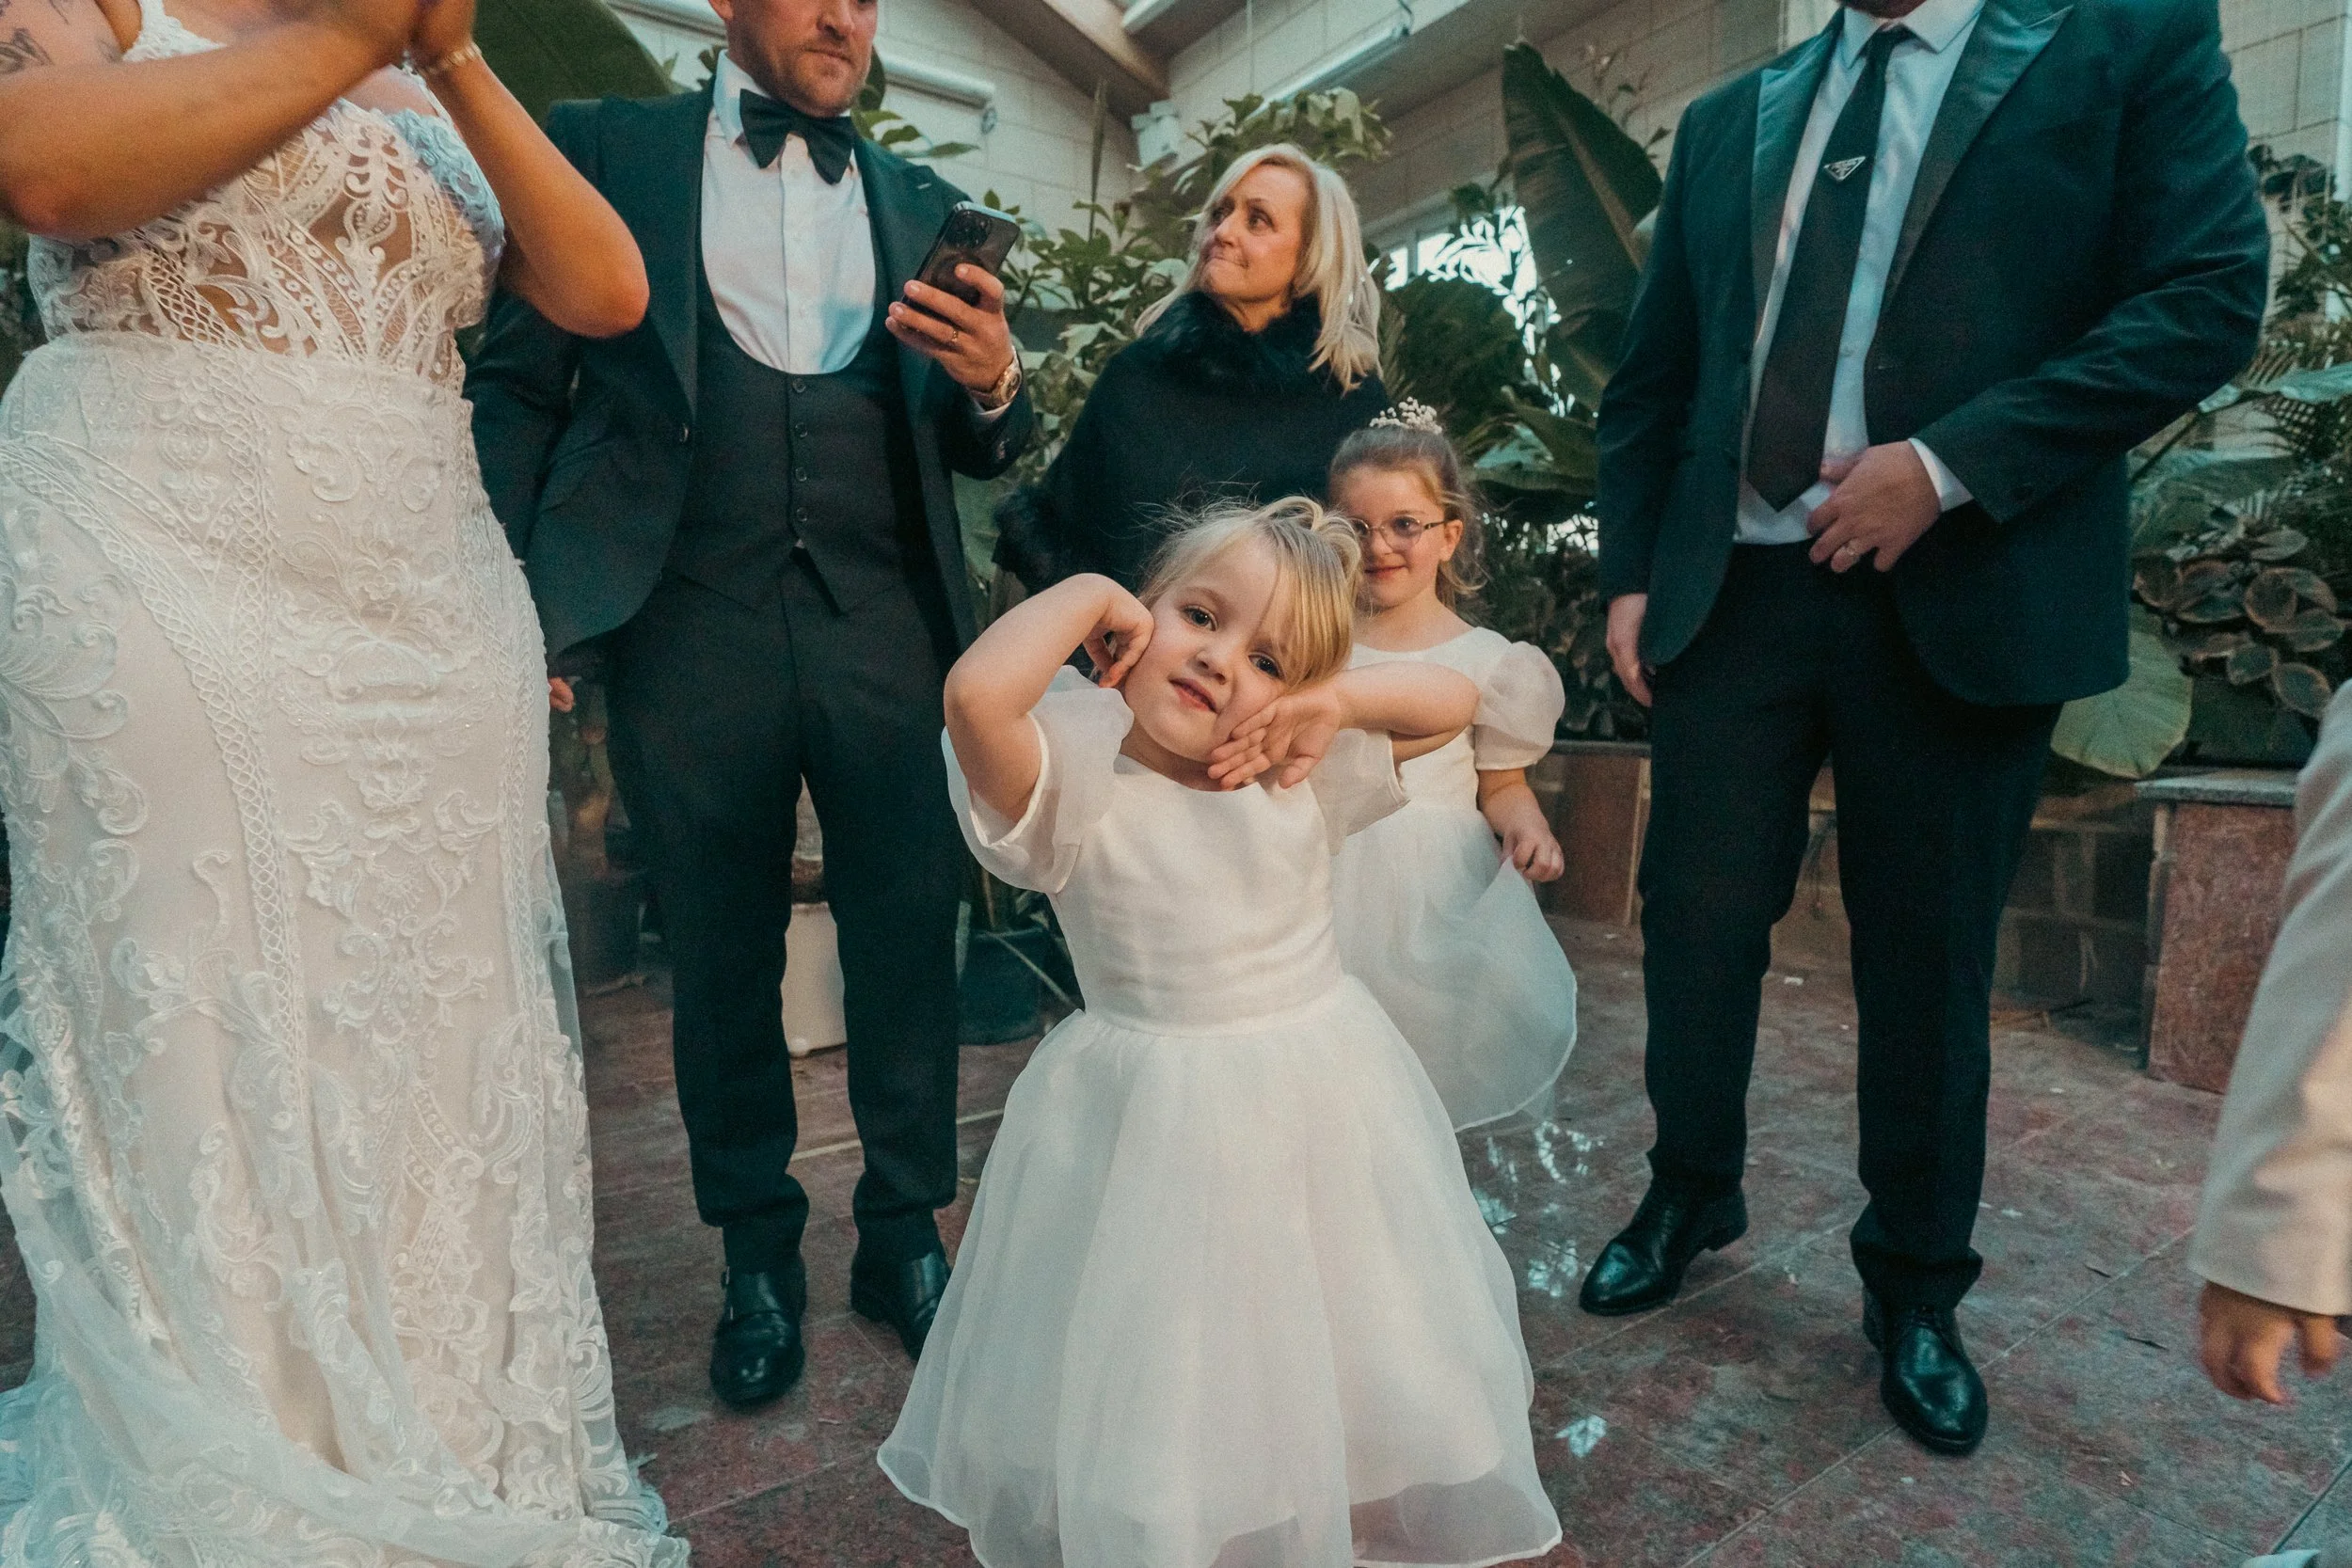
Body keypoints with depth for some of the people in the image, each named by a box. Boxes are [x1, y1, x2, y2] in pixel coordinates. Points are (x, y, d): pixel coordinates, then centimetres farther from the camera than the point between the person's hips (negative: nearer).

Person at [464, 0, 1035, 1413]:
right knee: (722, 962, 7)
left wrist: (995, 381, -8)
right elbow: (517, 381, 6)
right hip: (693, 624, -1)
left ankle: (906, 1237, 21)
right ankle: (760, 1254, 25)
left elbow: (980, 451, 15)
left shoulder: (921, 201, 20)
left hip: (886, 626, 2)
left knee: (910, 947, 1)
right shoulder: (606, 149, 14)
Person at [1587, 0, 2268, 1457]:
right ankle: (1691, 1194, 30)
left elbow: (2210, 294, -4)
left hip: (1965, 599, -2)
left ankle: (1917, 1285, 28)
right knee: (1696, 925, 6)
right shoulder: (1727, 119, 18)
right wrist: (1631, 570, 6)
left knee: (1929, 959, 7)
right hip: (1729, 594, 3)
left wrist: (1951, 463, -16)